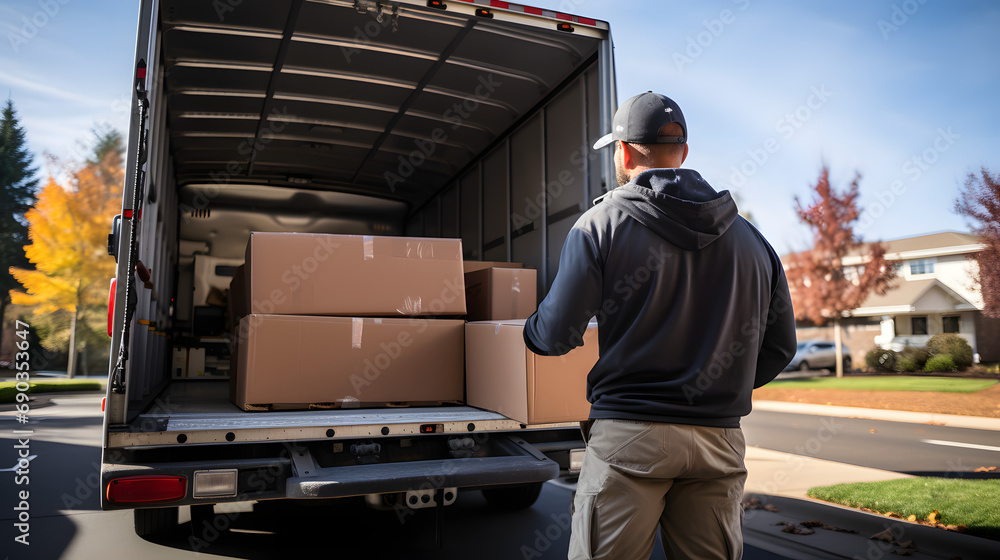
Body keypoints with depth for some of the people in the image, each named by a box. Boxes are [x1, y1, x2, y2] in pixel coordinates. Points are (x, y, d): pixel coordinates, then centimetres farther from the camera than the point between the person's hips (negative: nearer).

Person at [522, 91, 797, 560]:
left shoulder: (602, 223, -4)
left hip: (630, 435, -4)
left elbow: (556, 335, -8)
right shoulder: (750, 238, 12)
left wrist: (528, 329, 14)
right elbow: (780, 345, 13)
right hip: (720, 443, 5)